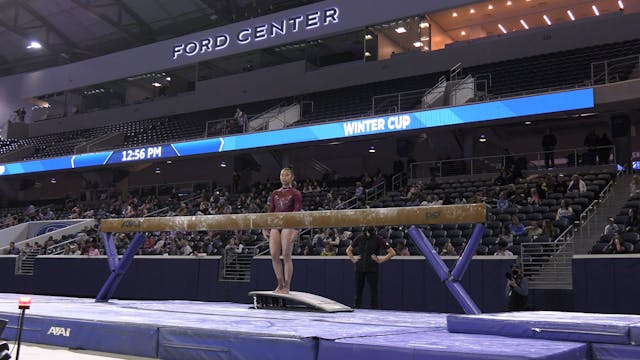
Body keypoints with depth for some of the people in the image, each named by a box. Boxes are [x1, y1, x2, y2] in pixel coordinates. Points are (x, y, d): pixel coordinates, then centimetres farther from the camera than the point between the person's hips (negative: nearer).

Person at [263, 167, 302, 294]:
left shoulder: (295, 193, 3)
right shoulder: (275, 193, 16)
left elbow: (297, 213, -5)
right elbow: (270, 212, 15)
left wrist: (295, 230, -15)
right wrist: (265, 228, 8)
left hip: (288, 225, -4)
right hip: (275, 225, 4)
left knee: (286, 256, -4)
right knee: (274, 255, -1)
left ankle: (287, 286, 4)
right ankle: (280, 284, 12)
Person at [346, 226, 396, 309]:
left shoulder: (378, 239, -4)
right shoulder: (360, 238, 6)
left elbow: (392, 253, -4)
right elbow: (348, 250, 20)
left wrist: (381, 260, -8)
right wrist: (353, 259, 7)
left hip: (372, 268, -3)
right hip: (359, 267, 3)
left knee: (373, 290, -1)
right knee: (358, 290, 6)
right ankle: (356, 308, 14)